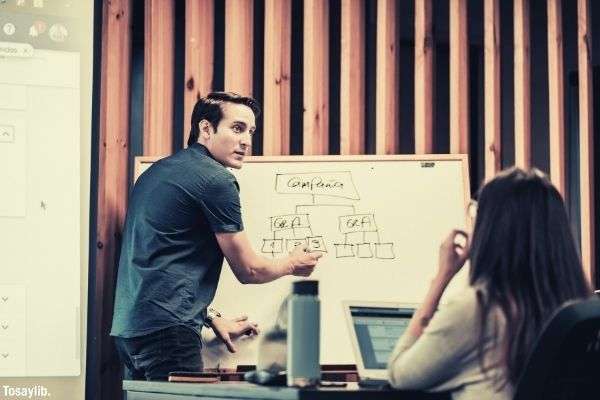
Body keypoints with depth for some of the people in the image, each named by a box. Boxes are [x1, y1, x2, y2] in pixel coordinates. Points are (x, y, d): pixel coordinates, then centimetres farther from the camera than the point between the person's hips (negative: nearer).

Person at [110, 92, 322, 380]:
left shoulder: (158, 172, 19)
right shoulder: (216, 180, -9)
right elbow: (248, 270, -2)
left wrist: (213, 319, 24)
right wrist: (292, 264, 18)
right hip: (167, 331, -10)